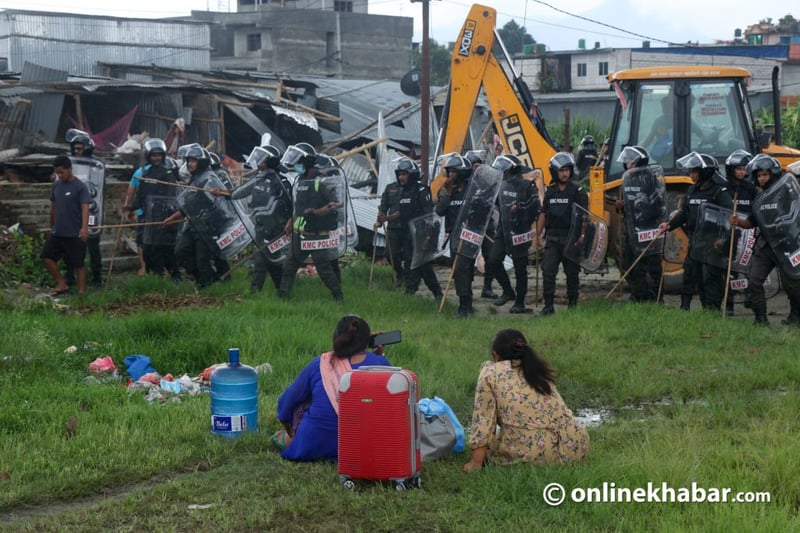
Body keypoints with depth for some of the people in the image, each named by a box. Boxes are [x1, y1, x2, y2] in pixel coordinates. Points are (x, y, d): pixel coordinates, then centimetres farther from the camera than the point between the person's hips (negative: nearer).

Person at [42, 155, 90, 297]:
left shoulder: (80, 187, -12)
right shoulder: (56, 185, 7)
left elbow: (85, 208, -22)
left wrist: (84, 228, -35)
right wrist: (51, 226, 23)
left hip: (74, 234, -6)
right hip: (57, 232, 7)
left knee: (78, 264, 0)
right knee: (47, 257, 2)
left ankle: (82, 292, 9)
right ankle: (61, 284, 14)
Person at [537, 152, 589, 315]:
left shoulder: (577, 192, -2)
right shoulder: (550, 192, 12)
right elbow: (544, 214, 16)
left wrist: (582, 234, -22)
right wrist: (539, 235, 11)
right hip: (552, 238, 3)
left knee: (572, 273, 5)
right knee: (548, 271, -6)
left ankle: (573, 304, 16)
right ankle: (548, 306, -3)